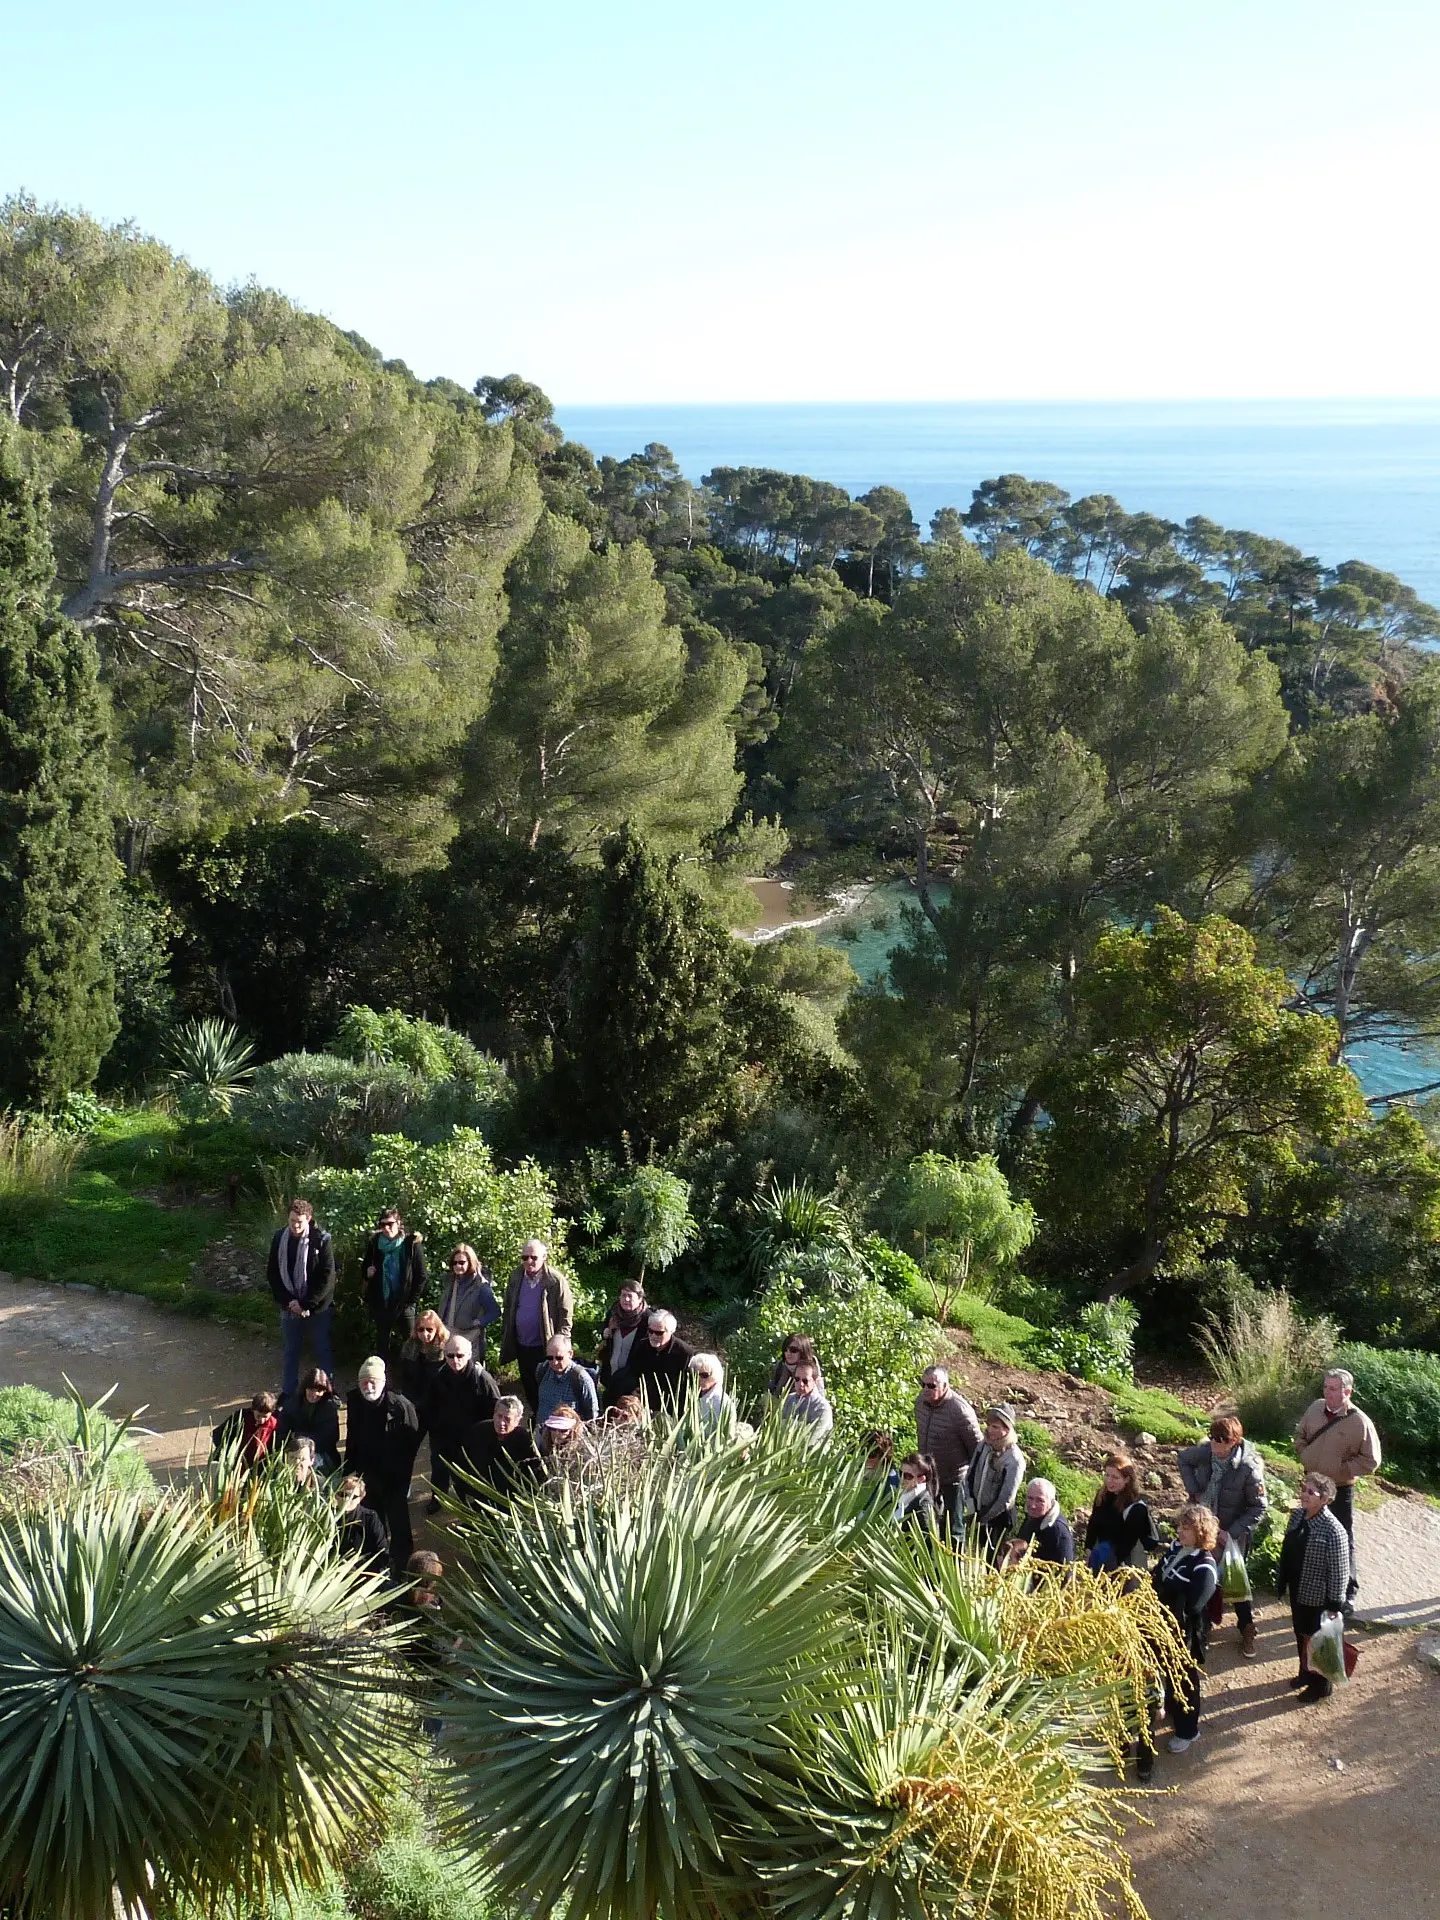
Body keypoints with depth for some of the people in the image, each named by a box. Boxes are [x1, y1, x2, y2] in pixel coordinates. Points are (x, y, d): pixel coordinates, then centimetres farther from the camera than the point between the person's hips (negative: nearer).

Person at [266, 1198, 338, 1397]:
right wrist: (288, 1301, -9)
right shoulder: (279, 1239, -3)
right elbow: (272, 1273, 2)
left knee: (323, 1351, 8)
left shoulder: (321, 1240, -13)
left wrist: (307, 1304, -17)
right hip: (289, 1306, 3)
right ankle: (288, 1392, 27)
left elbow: (327, 1277, -14)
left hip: (318, 1307, -3)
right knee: (291, 1351, 15)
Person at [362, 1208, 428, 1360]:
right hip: (380, 1303, 3)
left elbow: (421, 1275, -4)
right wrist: (367, 1271, -6)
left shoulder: (412, 1244, -8)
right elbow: (365, 1266, 17)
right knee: (382, 1342, 13)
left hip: (404, 1303, -3)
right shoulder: (374, 1243, 2)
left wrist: (412, 1300, -7)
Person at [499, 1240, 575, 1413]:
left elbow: (566, 1314, -12)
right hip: (521, 1345, 6)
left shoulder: (556, 1281, -15)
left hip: (545, 1346, -6)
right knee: (528, 1386, 17)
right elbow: (508, 1308, 11)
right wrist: (505, 1336, 8)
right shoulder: (516, 1277, 2)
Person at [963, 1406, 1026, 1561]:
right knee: (980, 1556, 16)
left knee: (993, 1559, 5)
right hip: (979, 1515, 5)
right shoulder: (984, 1445, -5)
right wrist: (972, 1511, -4)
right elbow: (969, 1477, 3)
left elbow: (1006, 1499, -20)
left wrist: (982, 1519, -12)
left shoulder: (1014, 1460, -22)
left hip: (998, 1519, -5)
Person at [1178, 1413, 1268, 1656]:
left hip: (1233, 1533, -4)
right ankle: (1210, 1617, 39)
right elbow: (1183, 1459, 6)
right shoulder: (1206, 1451, -17)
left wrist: (1232, 1532, -23)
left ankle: (1247, 1631, 28)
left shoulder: (1249, 1468, -28)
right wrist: (1194, 1490, -6)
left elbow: (1259, 1508, -19)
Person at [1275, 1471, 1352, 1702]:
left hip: (1318, 1597, -6)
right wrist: (1281, 1582, 12)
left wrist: (1335, 1605, -16)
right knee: (1301, 1634, 25)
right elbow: (1287, 1551, 6)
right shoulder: (1297, 1515, -7)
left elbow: (1340, 1572, -22)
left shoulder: (1333, 1530, -29)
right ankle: (1305, 1672, 48)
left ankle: (1321, 1685, 35)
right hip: (1298, 1591, 7)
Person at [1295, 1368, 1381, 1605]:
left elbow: (1371, 1461, -15)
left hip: (1339, 1490, -6)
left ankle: (1348, 1593, 20)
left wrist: (1341, 1468, -17)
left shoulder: (1360, 1423, -21)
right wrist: (1305, 1456, -2)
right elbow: (1300, 1435, 13)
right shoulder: (1315, 1408, -5)